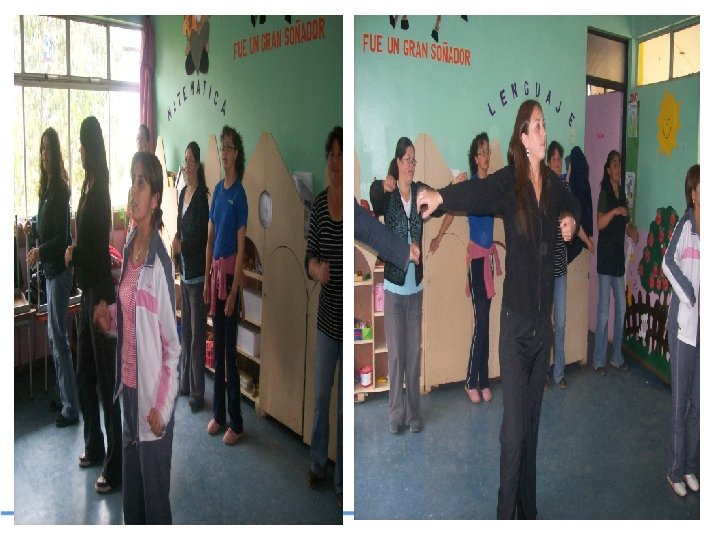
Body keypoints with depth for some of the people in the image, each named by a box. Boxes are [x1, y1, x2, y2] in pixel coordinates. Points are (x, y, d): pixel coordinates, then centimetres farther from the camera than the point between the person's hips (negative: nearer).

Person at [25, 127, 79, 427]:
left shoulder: (60, 189, -15)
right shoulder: (47, 187, 12)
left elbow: (63, 235, -20)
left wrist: (40, 252, -30)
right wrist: (32, 226, 11)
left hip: (59, 269, -10)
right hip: (51, 268, 10)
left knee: (59, 338, -6)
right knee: (53, 335, 16)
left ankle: (71, 407, 0)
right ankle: (62, 395, 28)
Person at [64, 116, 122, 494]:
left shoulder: (100, 191, -17)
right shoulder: (88, 187, 13)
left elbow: (97, 249, -19)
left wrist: (73, 254, -4)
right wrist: (74, 253, -1)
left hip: (101, 292, -10)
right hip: (87, 291, 10)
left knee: (106, 381, -4)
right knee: (84, 375, 19)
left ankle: (115, 465, 6)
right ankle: (94, 447, 34)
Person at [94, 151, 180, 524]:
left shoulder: (160, 263, -18)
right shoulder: (128, 250, 6)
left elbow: (172, 345, -16)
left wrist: (162, 408, -17)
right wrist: (109, 320, -1)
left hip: (152, 400, -8)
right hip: (128, 390, 8)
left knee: (155, 501, 7)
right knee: (131, 496, 21)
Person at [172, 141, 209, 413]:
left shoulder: (201, 197, -15)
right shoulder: (182, 193, 12)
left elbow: (201, 238, -19)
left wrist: (181, 245, -24)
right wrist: (176, 242, 2)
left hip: (198, 273, -9)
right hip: (184, 271, 9)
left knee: (197, 334, -4)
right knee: (185, 330, 17)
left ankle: (198, 392, 4)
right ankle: (185, 382, 30)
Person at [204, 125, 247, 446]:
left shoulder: (240, 194, -12)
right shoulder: (217, 190, 12)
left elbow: (241, 247, -15)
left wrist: (234, 290, -18)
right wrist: (206, 279, 11)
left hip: (231, 272, -8)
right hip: (215, 271, 8)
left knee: (230, 350, -2)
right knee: (217, 347, 13)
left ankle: (236, 423, 8)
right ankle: (219, 414, 24)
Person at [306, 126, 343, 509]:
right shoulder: (319, 203, -1)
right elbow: (309, 255, 3)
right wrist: (316, 269, -18)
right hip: (327, 317, 4)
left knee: (346, 403, 10)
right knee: (320, 395, 19)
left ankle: (342, 480, 29)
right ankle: (317, 463, 41)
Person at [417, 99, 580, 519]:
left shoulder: (554, 184, 7)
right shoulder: (508, 182, -10)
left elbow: (573, 205, 29)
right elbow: (475, 192, -28)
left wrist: (571, 219, 7)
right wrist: (440, 196, -47)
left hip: (544, 323, 6)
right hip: (515, 323, -5)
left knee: (532, 425, 15)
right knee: (513, 429, -4)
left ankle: (529, 513, 28)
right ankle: (506, 516, 9)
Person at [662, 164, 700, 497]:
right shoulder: (686, 224, -8)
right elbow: (668, 263, -20)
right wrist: (692, 300, -19)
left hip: (704, 324, 5)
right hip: (685, 322, -5)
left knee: (698, 402, 13)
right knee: (680, 402, 2)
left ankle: (690, 466, 26)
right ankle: (675, 470, 15)